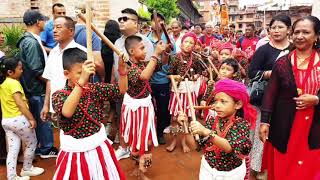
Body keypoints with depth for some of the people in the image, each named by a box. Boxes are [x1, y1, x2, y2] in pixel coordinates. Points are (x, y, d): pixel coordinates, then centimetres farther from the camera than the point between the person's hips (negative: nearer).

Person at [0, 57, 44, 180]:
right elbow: (20, 103, -23)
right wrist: (31, 119, -22)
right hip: (18, 119, -8)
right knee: (31, 144, 14)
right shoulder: (14, 83, -15)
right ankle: (27, 169, 27)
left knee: (12, 149, 11)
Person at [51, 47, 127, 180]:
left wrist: (122, 72, -23)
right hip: (75, 152, -3)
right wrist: (81, 81, -46)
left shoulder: (95, 88, -4)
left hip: (99, 147, 4)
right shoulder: (59, 95, -15)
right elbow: (67, 112, -37)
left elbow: (121, 90, -3)